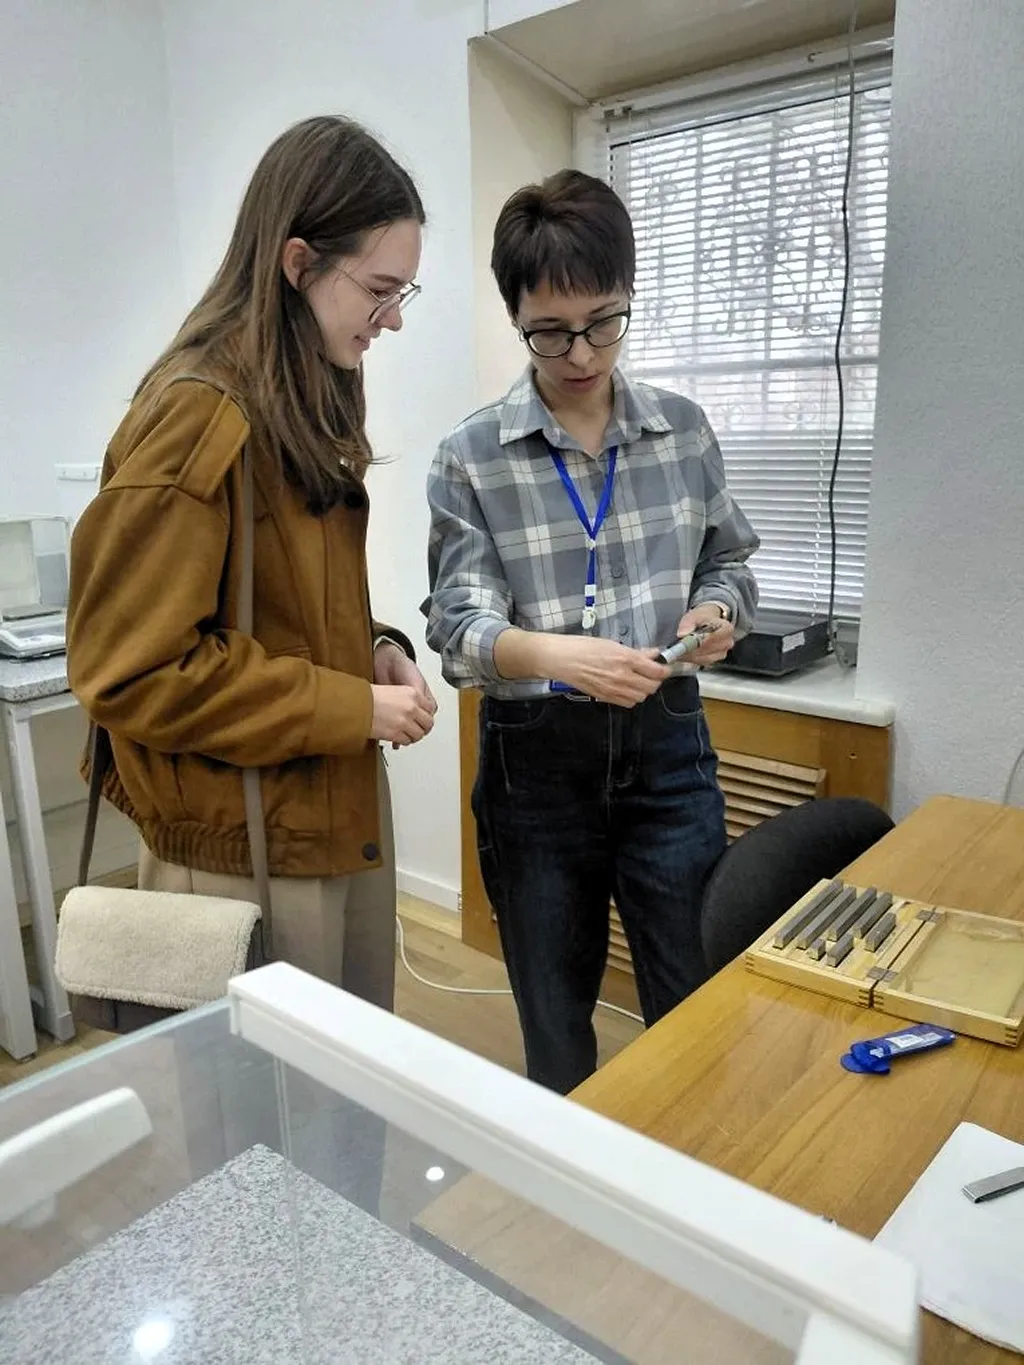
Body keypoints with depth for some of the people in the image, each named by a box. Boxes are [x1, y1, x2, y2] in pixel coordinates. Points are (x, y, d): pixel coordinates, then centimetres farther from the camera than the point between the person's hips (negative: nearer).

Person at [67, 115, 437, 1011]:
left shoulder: (305, 404, 10)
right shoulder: (197, 418, -19)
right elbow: (130, 669, -21)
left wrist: (375, 649, -1)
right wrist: (354, 706, -18)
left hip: (344, 812, 9)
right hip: (248, 849, -8)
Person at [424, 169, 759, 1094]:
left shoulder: (685, 429, 3)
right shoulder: (471, 456, -6)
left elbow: (730, 566, 12)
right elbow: (458, 623, -13)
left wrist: (715, 614, -11)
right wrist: (554, 653, -33)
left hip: (665, 745, 2)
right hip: (535, 758, -1)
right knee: (555, 1024, 15)